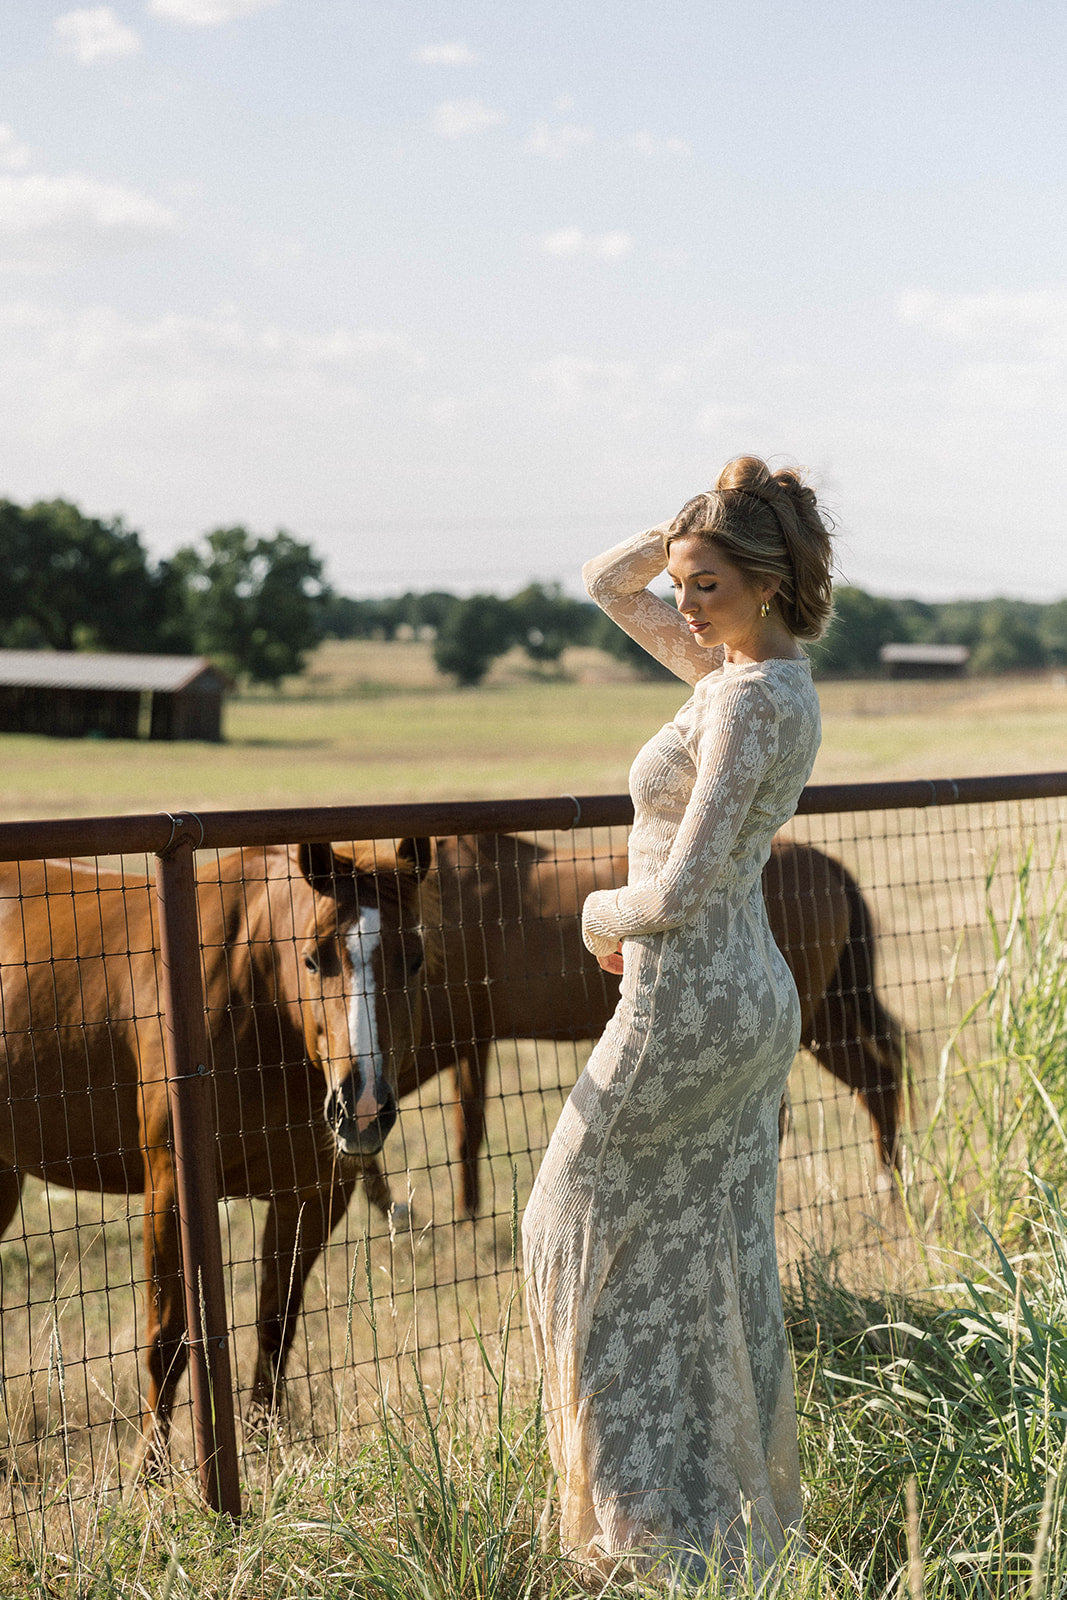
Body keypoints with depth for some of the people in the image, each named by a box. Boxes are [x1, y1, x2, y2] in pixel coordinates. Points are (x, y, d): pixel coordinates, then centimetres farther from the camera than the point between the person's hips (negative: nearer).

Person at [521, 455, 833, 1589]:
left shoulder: (748, 702, -21)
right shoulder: (747, 665, 6)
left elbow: (679, 893, -26)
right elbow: (605, 584, 17)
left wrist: (599, 917, -7)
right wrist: (700, 524, 2)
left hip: (687, 1012, -9)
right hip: (750, 1000, 9)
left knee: (587, 1234, 6)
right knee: (720, 1261, 15)